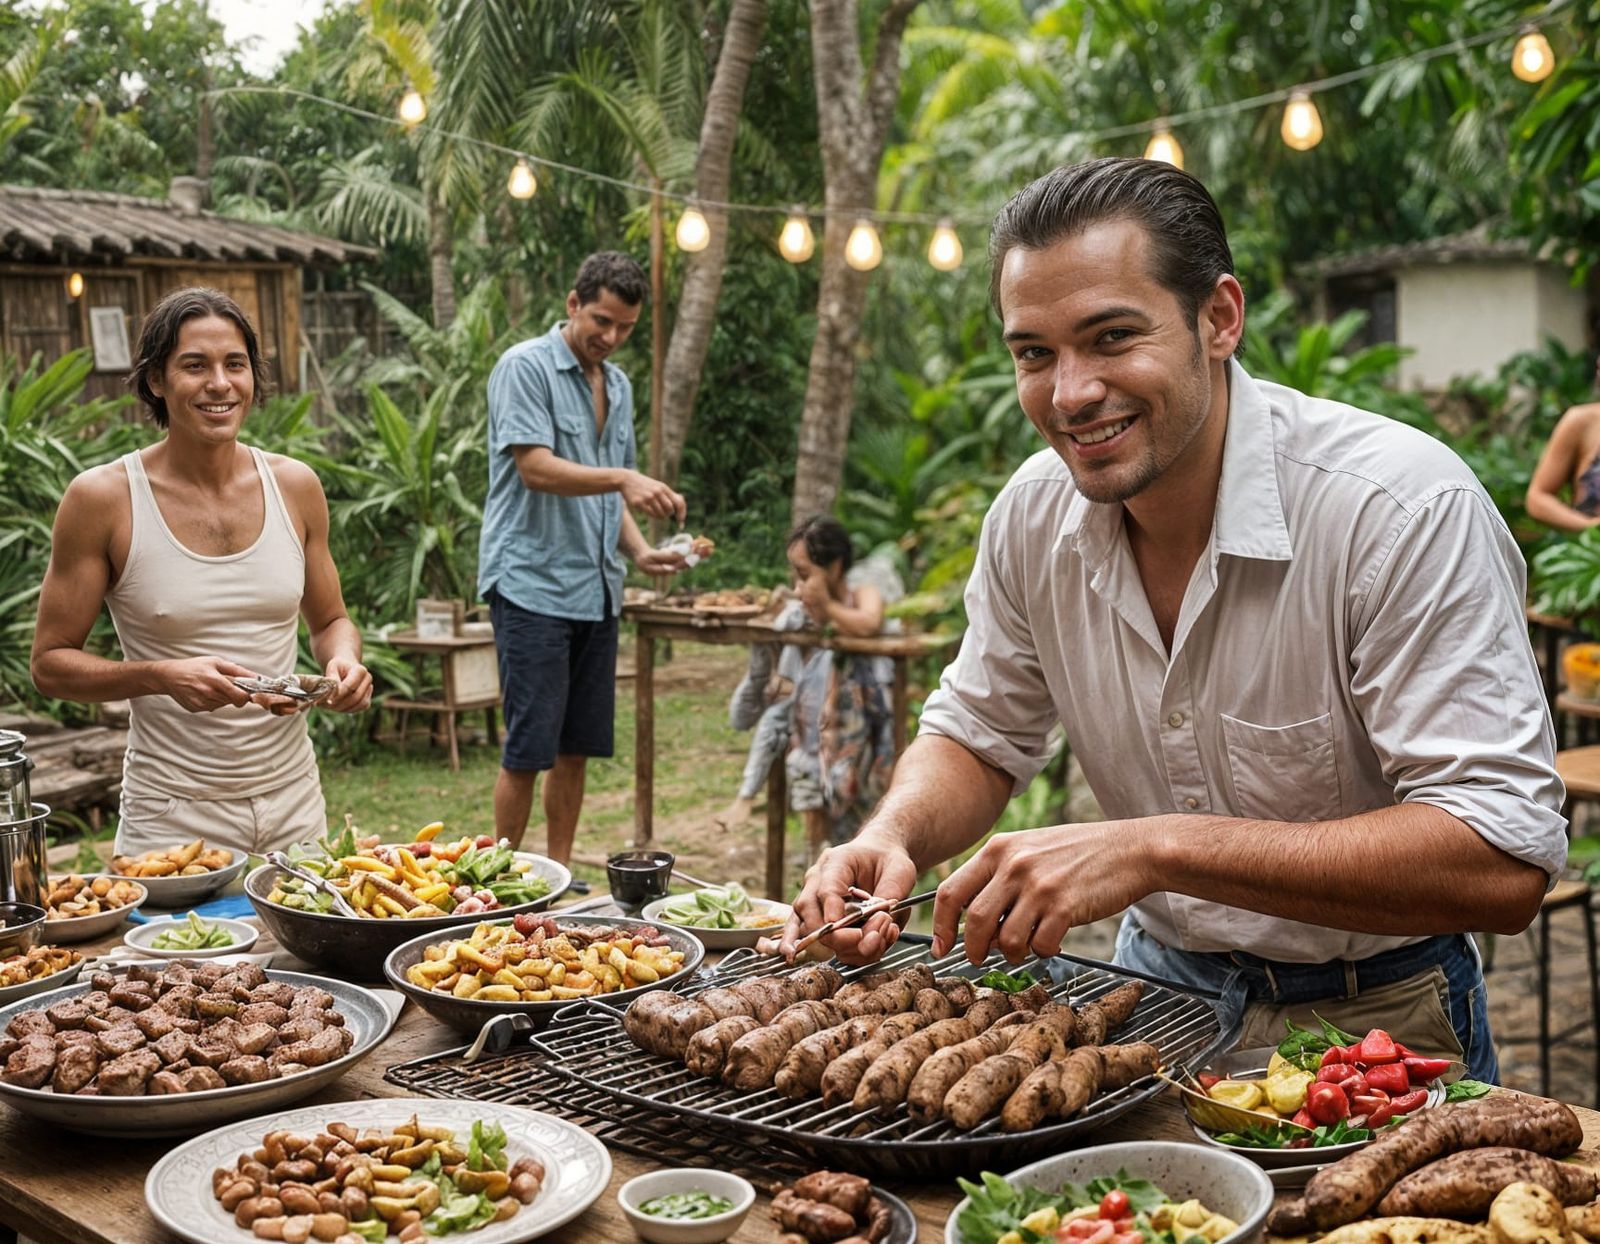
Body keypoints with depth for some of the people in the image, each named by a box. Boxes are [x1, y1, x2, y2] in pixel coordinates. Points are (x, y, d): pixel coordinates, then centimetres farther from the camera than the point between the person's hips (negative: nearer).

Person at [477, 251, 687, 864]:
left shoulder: (618, 385, 17)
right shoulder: (525, 366, -7)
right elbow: (536, 468, -18)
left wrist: (641, 551, 4)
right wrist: (624, 478, -30)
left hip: (596, 590, 7)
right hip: (532, 583, -7)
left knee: (578, 746, 10)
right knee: (529, 747, -6)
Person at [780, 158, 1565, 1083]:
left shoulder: (1406, 508, -22)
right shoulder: (1033, 514, -4)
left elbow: (1505, 864, -27)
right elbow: (979, 737, 10)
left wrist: (1155, 848, -34)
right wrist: (893, 838, -13)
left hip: (1370, 1022, -3)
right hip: (1158, 985, 4)